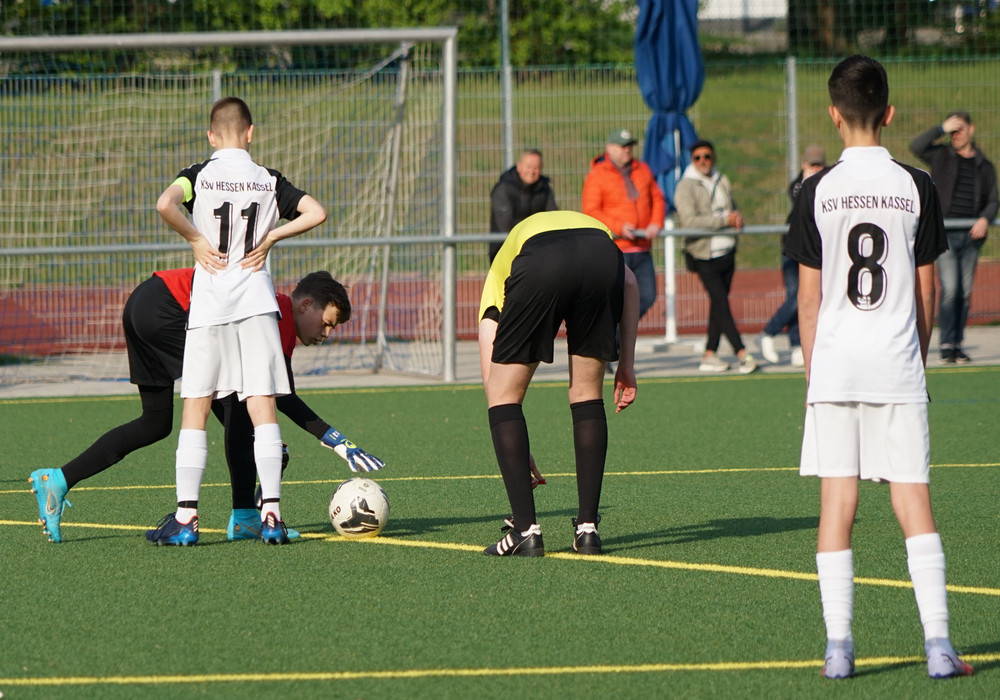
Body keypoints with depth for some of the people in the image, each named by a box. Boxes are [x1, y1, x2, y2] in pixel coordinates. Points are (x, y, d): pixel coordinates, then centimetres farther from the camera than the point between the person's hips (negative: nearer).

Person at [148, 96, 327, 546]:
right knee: (262, 407, 1)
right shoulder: (269, 181, 6)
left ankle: (185, 516, 0)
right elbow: (316, 213, -2)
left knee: (195, 407, 4)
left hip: (208, 304, -1)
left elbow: (165, 204, -19)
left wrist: (196, 240, -6)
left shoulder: (199, 176, 0)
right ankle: (271, 513, -8)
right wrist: (270, 238, 4)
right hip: (257, 301, 1)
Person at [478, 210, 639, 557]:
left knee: (503, 395, 15)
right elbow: (628, 281, 21)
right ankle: (587, 528, 18)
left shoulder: (500, 268, 38)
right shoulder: (597, 230, 45)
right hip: (601, 260, 2)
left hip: (537, 267, -2)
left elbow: (492, 371, 30)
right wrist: (626, 363, 22)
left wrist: (515, 450, 34)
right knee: (587, 393, 21)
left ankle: (525, 529, 8)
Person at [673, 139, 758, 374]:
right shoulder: (686, 187, -8)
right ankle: (742, 353, -13)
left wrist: (736, 217, -1)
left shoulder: (723, 182, 13)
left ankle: (710, 355, 13)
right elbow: (689, 220, -19)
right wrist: (724, 220, -22)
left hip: (727, 252, 6)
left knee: (719, 303, 7)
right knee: (721, 302, -11)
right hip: (704, 255, -6)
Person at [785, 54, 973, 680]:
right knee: (913, 500, 2)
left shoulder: (818, 192, -1)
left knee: (837, 504, 3)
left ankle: (839, 645, 0)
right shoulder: (917, 187, 1)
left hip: (835, 368, 0)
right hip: (898, 369, 0)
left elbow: (809, 295, 2)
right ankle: (938, 644, -4)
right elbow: (927, 289, 6)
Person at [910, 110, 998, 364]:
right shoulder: (941, 156, 6)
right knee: (950, 289, -14)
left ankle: (957, 344, 10)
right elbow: (916, 146, -12)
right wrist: (942, 129, -14)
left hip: (971, 237, 3)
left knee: (965, 292, 3)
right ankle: (946, 345, -10)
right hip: (945, 234, -3)